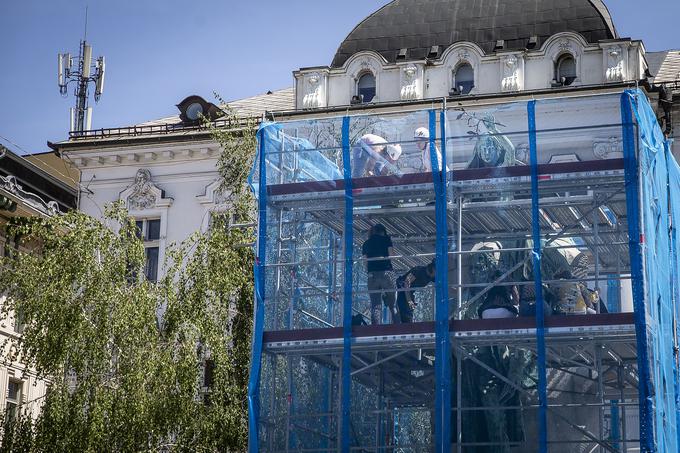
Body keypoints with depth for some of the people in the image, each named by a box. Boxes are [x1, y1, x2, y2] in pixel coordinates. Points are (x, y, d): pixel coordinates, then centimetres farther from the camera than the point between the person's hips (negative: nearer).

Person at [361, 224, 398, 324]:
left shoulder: (366, 243, 15)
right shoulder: (386, 239, 8)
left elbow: (365, 261, 10)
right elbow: (391, 256, 4)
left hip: (372, 274, 2)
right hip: (385, 272, -2)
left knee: (375, 305, -1)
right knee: (392, 304, 5)